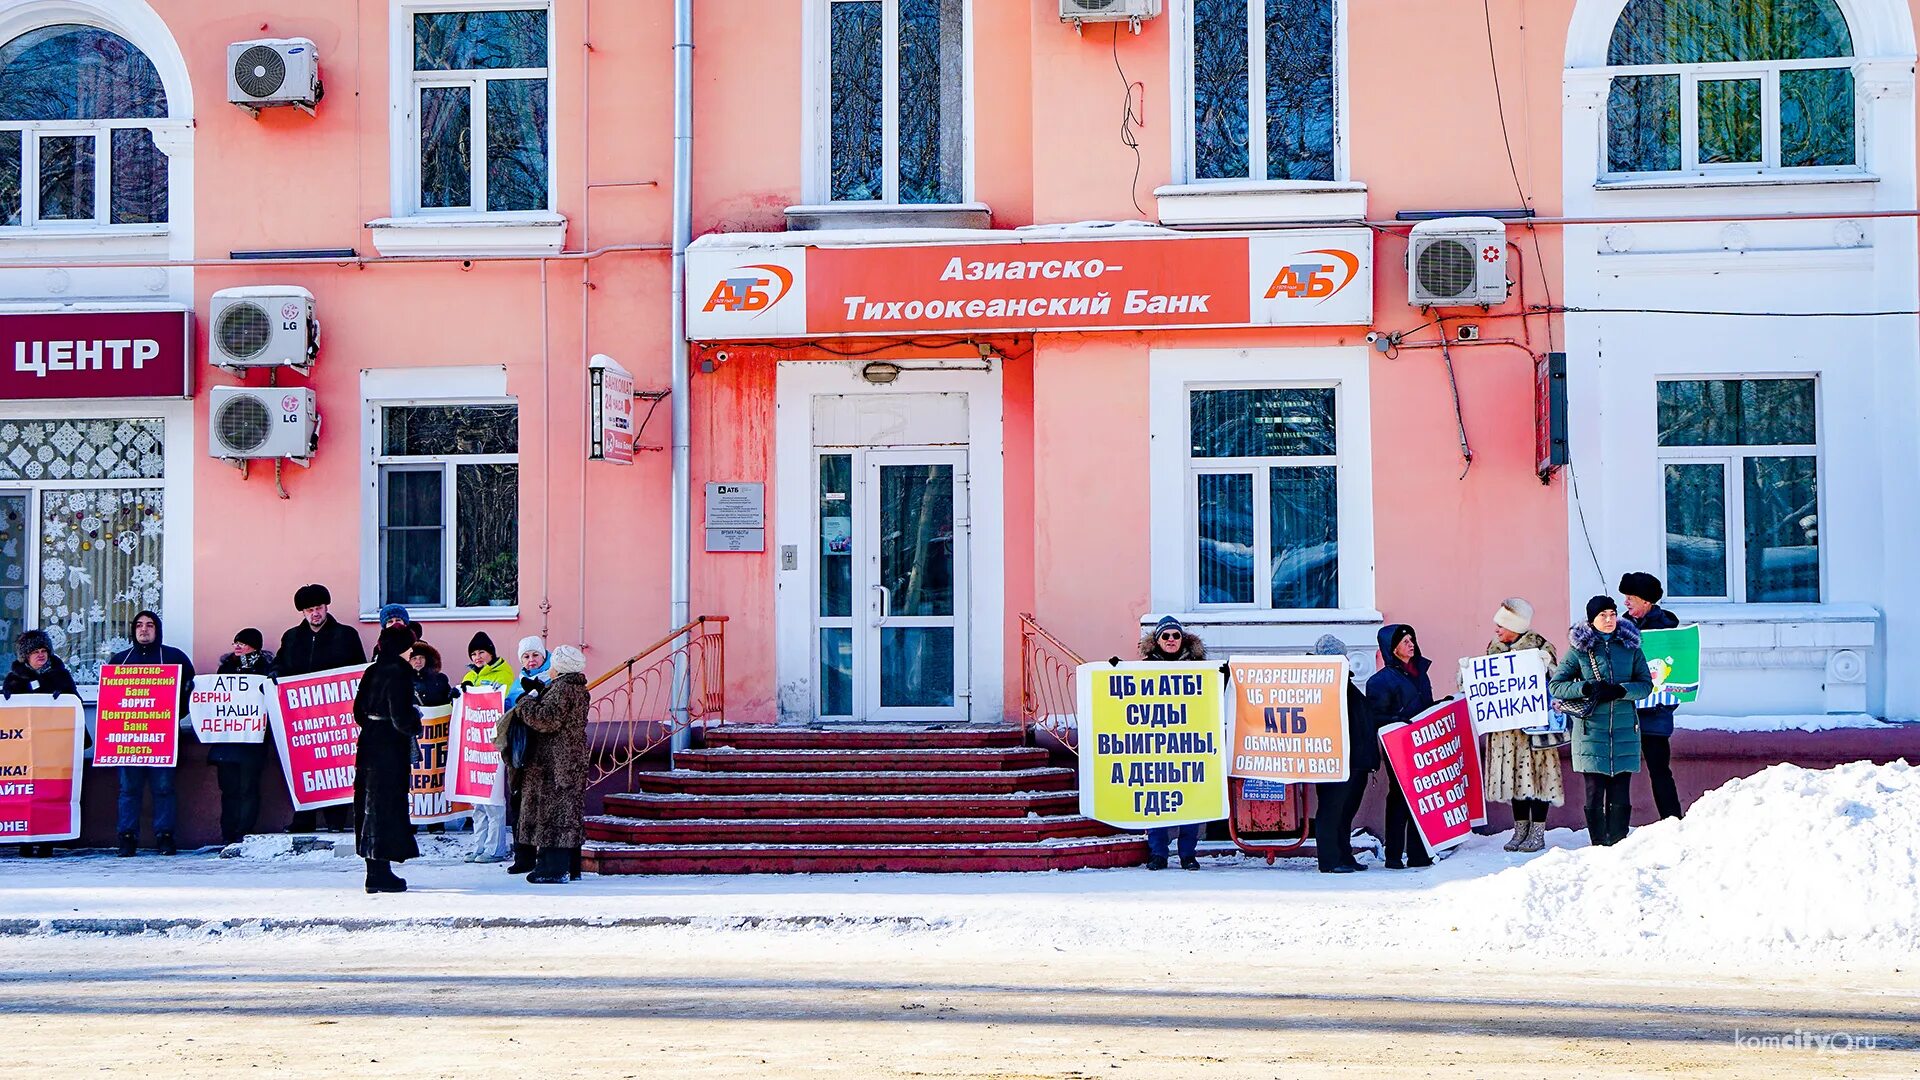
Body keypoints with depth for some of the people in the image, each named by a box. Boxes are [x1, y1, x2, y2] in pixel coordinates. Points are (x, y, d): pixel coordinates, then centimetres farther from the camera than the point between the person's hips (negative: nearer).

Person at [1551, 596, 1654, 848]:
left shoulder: (1630, 646, 9)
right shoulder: (1579, 649, 3)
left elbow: (1646, 684, 7)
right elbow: (1555, 686, 2)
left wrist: (1619, 691, -12)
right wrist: (1586, 688, -14)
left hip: (1624, 730, 2)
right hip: (1591, 730, -2)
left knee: (1621, 793, 0)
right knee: (1594, 791, -2)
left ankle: (1618, 844, 7)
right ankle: (1599, 844, 5)